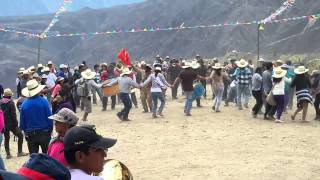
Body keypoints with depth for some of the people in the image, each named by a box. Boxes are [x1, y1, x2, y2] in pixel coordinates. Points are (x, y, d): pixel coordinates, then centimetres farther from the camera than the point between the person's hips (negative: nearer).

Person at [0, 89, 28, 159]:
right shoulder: (11, 103, -13)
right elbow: (13, 114, -16)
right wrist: (16, 123, -10)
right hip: (11, 123, -5)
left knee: (6, 138, 15)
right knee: (20, 135, 9)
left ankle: (8, 154, 13)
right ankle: (19, 152, 6)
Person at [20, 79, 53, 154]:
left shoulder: (24, 104, -6)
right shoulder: (44, 102, -12)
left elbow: (22, 122, 1)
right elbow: (49, 118, -9)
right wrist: (50, 131, 5)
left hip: (30, 135, 2)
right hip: (44, 133, -2)